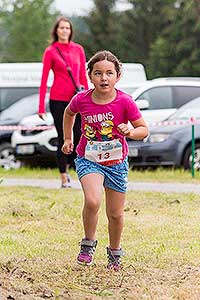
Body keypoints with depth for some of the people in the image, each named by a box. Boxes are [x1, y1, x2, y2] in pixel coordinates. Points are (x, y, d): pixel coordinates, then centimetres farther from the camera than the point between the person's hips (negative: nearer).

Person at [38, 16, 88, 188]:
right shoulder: (50, 51, 0)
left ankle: (66, 166, 23)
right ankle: (64, 178, 9)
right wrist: (41, 107, -4)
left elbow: (83, 76, 14)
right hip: (59, 99, -3)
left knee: (81, 138, -3)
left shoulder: (78, 49, 10)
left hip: (76, 99, 3)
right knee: (63, 139, -1)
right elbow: (44, 79, 0)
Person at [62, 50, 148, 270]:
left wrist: (131, 132, -28)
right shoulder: (81, 100, -13)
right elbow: (69, 113, 12)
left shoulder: (125, 102, -16)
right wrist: (68, 139, 14)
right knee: (92, 202, -26)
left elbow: (144, 130, -8)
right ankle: (88, 244, -2)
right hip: (88, 159, -1)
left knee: (116, 215, 10)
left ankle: (114, 252, 36)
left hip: (116, 163, 1)